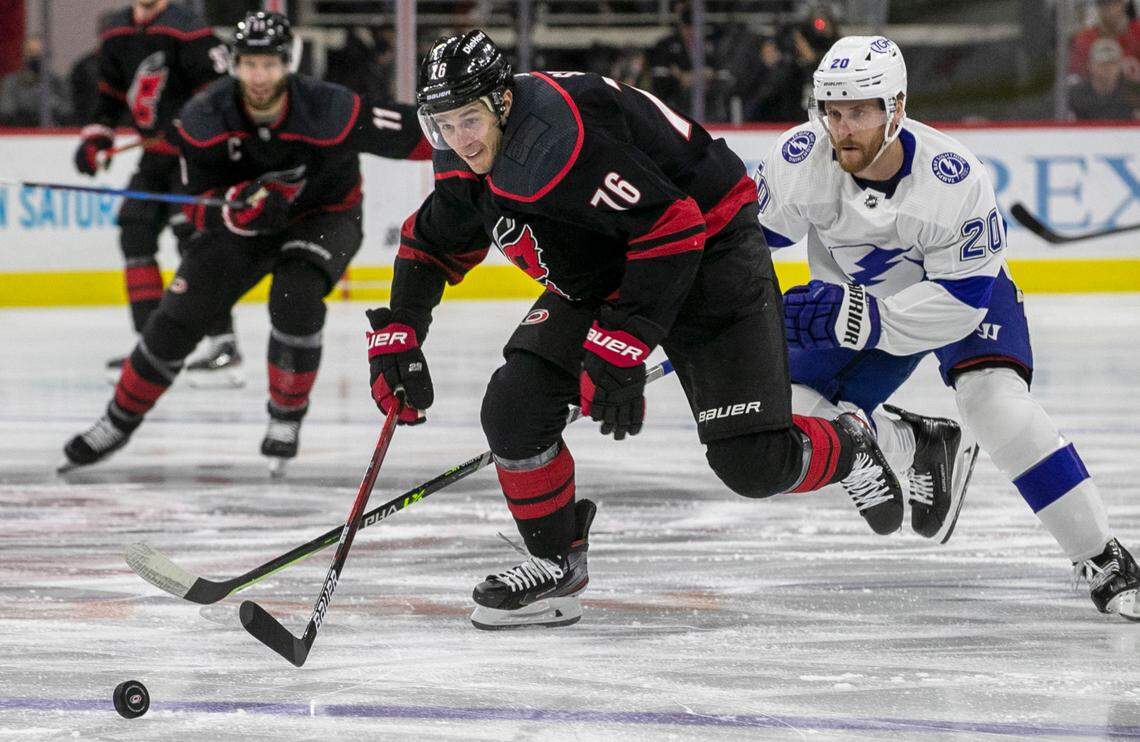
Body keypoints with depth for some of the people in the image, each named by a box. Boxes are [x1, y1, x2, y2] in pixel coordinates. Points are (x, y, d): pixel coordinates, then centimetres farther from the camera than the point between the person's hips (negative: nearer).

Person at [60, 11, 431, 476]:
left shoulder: (328, 111, -32)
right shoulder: (204, 119, -23)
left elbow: (409, 134, -24)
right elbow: (197, 209, -18)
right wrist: (240, 206, -39)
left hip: (325, 216, -3)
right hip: (241, 226, 3)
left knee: (295, 300, -30)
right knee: (178, 316, -5)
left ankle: (287, 419, -8)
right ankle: (119, 422, 15)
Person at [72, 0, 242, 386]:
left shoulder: (187, 31, -17)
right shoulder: (116, 33, 9)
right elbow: (111, 93, 21)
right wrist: (95, 137, 10)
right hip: (157, 151, 8)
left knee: (193, 235, -17)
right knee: (134, 234, 4)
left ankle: (224, 345, -16)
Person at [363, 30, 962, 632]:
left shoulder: (559, 140, -34)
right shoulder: (466, 154, -5)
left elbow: (671, 225, -34)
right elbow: (433, 244, 13)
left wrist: (622, 346, -33)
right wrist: (397, 334, 0)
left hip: (706, 247, -8)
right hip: (597, 276, 8)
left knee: (751, 463, -12)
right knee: (512, 408, -7)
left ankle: (846, 452, 22)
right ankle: (555, 565, 11)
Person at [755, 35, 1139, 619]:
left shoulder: (955, 179, -34)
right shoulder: (800, 157, -24)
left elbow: (962, 296, -32)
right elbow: (750, 235, -5)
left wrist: (864, 319, -39)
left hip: (961, 284, -4)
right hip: (853, 301, 4)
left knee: (996, 403, -29)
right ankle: (916, 448, 19)